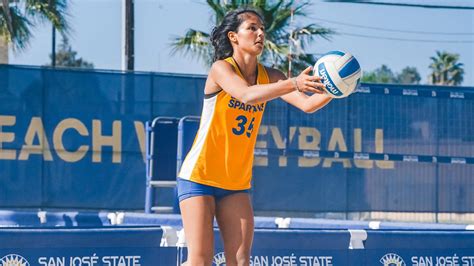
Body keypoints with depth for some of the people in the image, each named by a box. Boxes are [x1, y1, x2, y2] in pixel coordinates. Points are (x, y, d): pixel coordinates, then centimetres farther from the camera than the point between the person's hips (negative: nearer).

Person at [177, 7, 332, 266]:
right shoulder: (220, 69, -15)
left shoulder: (268, 76, 2)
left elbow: (307, 104, -9)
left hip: (237, 184, 6)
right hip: (199, 177, -6)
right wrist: (293, 84, -47)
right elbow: (247, 95, -35)